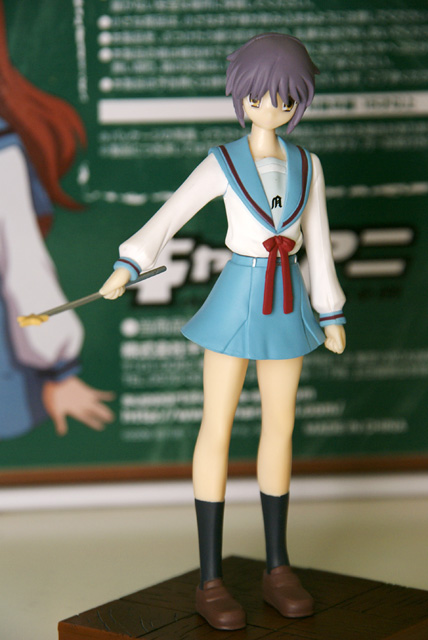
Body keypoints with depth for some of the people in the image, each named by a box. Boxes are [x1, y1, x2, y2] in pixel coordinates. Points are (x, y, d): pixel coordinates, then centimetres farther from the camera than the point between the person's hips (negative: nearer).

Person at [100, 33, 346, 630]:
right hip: (236, 301, -4)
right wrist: (128, 267, -19)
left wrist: (331, 315, 11)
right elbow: (169, 217, -6)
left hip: (287, 305, 4)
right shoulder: (222, 163, -5)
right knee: (218, 428, -2)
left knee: (280, 427, 9)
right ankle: (210, 578, 3)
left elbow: (318, 243, 10)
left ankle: (277, 568, 20)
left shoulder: (306, 165, 5)